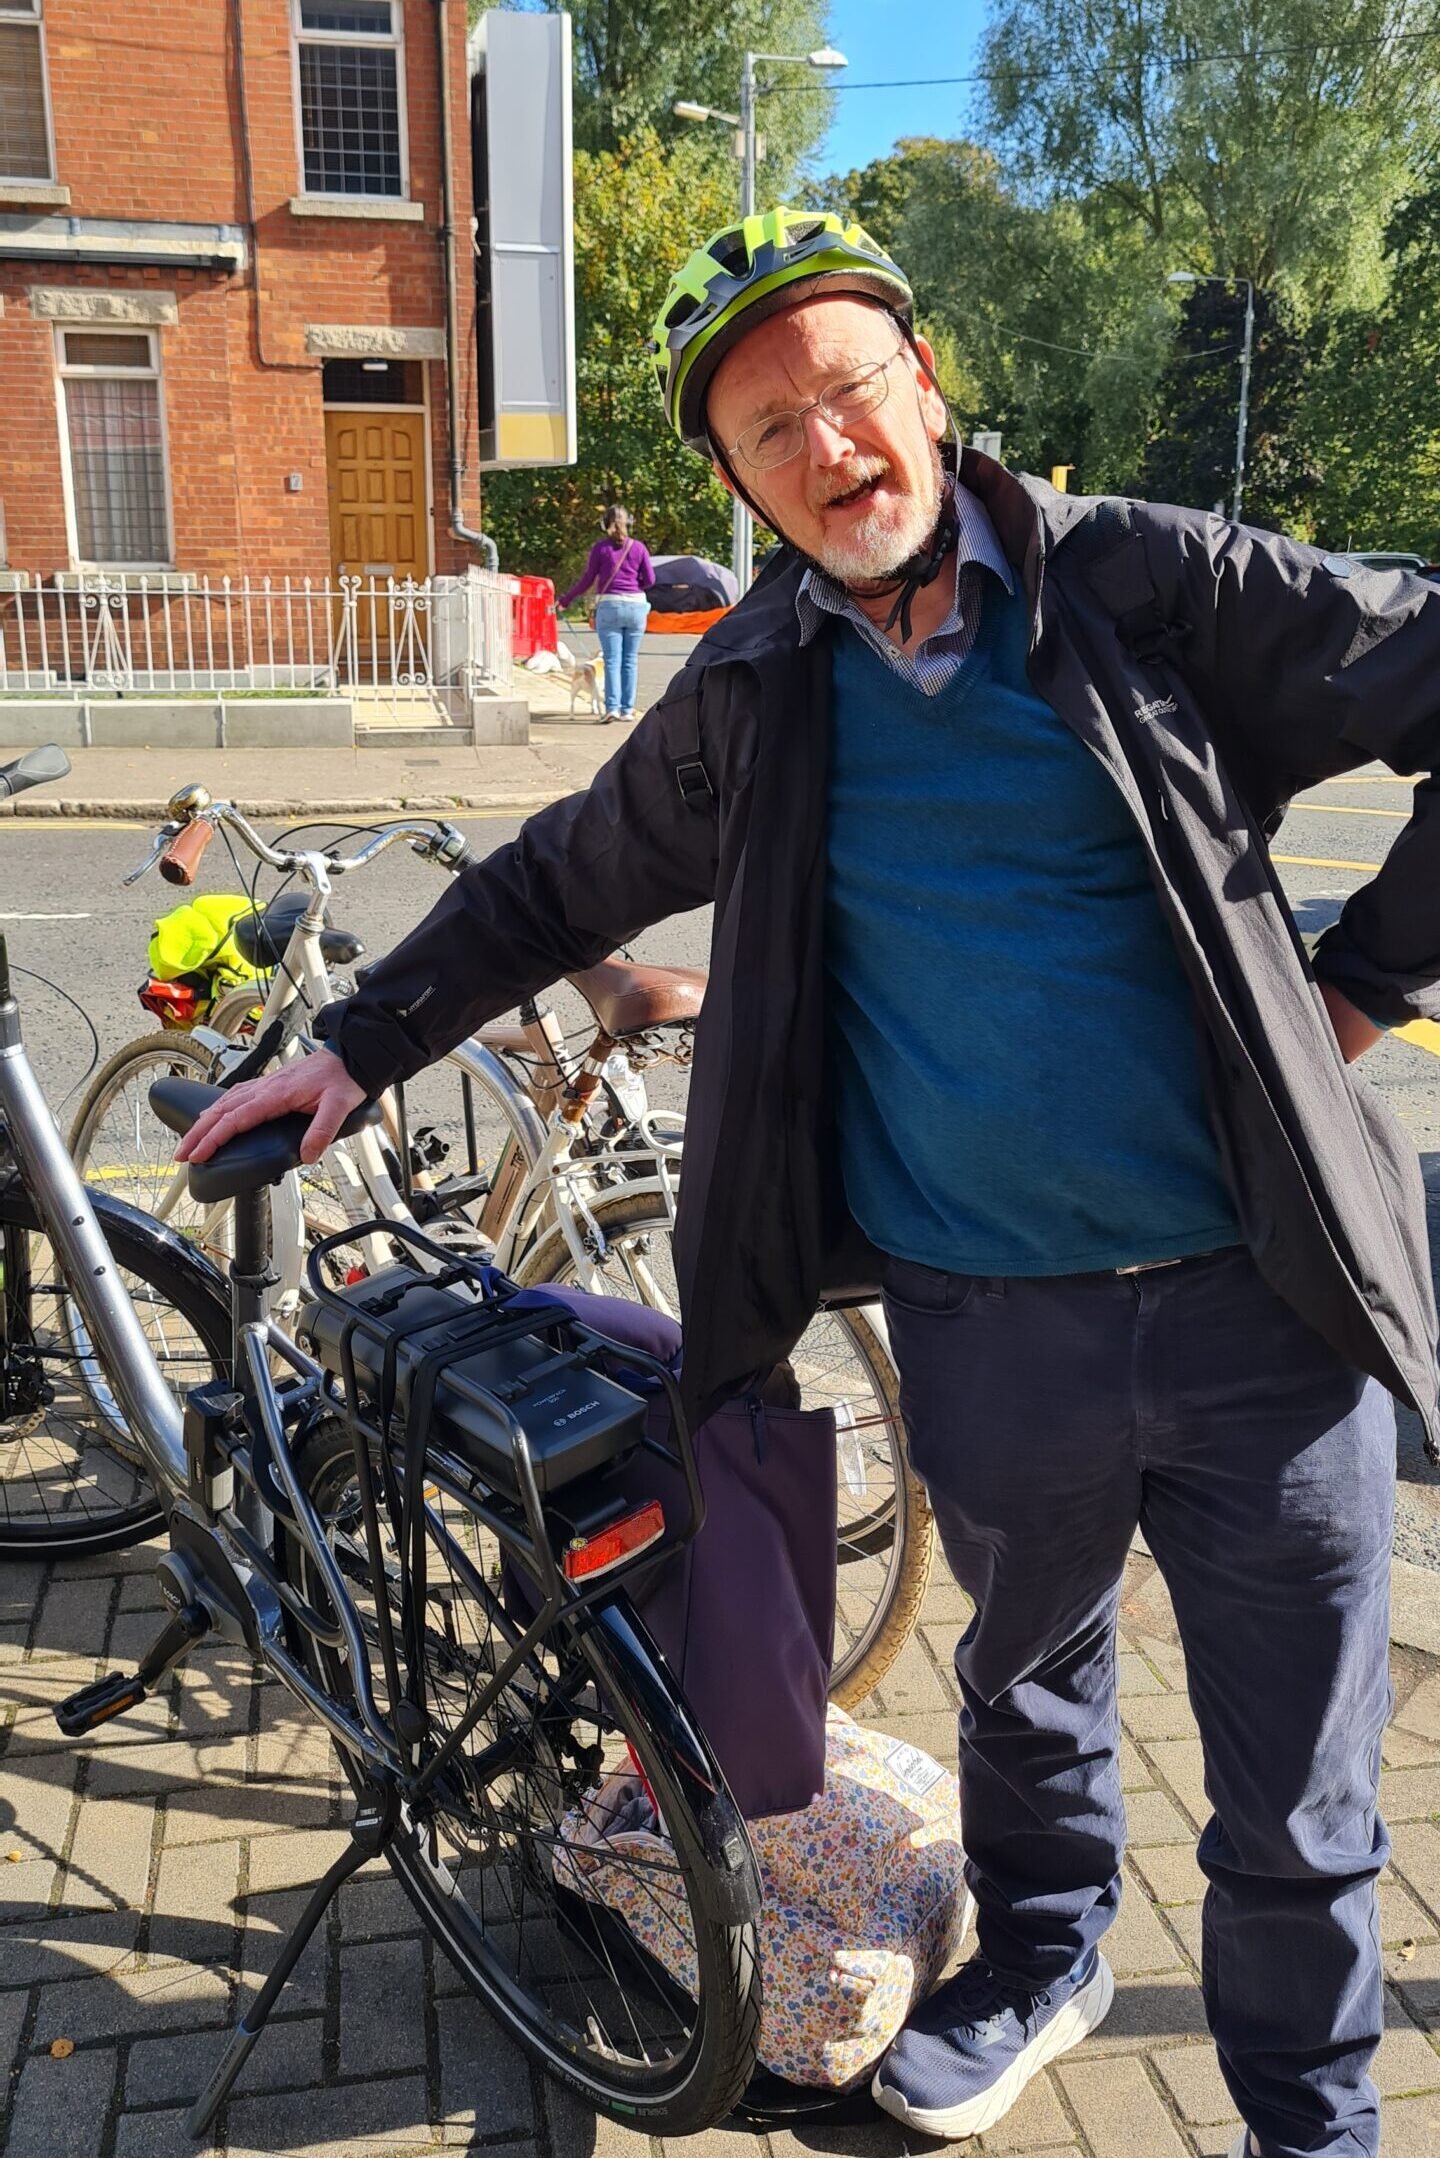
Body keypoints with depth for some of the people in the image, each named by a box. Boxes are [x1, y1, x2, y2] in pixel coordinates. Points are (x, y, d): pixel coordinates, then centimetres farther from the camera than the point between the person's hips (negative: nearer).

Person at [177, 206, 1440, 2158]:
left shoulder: (1152, 583, -5)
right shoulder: (751, 700, 4)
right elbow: (552, 888, 15)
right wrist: (352, 1051, 14)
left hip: (1261, 1307, -2)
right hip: (987, 1325, 2)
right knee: (1027, 1677, 26)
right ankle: (1041, 1961, 55)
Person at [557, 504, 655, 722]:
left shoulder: (600, 547, 0)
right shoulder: (638, 547, 4)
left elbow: (587, 580, 1)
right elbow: (650, 579, 3)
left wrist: (565, 600, 12)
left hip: (609, 606, -1)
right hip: (636, 606, 1)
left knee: (612, 660, 0)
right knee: (630, 660, 7)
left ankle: (612, 707, -8)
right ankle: (627, 709, 7)